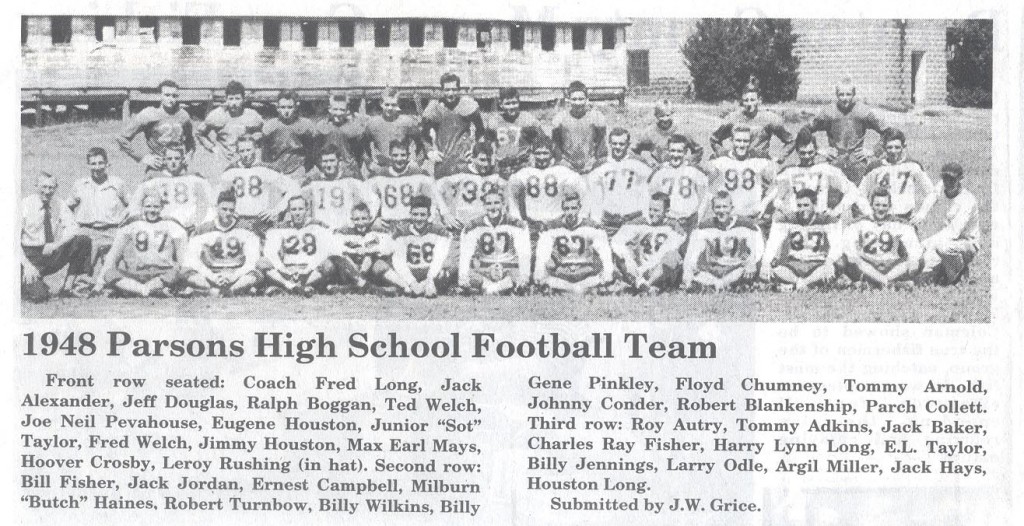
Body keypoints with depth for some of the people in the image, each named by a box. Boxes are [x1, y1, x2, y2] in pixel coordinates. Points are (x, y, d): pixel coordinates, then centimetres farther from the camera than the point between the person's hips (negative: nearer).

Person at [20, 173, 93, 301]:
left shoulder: (60, 205, 3)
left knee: (84, 241, -20)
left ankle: (68, 287, -12)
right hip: (30, 255, -4)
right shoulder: (25, 205, -8)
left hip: (54, 255, 4)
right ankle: (25, 283, 9)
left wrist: (56, 245, -24)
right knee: (39, 296, -29)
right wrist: (27, 265, -23)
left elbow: (73, 231, -5)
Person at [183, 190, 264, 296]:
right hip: (212, 273, 1)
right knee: (190, 274, -28)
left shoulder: (244, 230, 4)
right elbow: (192, 259, -2)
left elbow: (252, 261, -3)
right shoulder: (204, 230, 5)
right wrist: (211, 276, -16)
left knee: (257, 275, -30)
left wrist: (235, 275, -19)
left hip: (237, 273, -1)